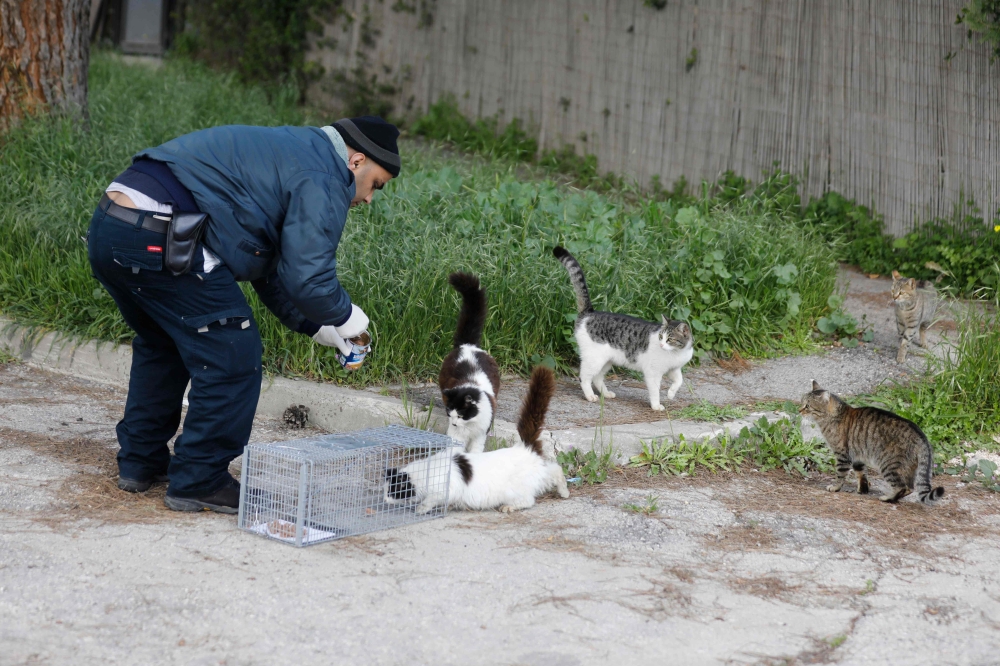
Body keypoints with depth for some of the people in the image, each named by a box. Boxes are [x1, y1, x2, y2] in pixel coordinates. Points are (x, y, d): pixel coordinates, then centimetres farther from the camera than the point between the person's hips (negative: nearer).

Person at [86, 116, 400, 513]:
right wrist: (345, 316, 7)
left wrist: (314, 326, 29)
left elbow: (270, 267, 33)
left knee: (161, 345, 30)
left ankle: (140, 462, 39)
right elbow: (307, 276, -13)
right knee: (233, 359, 1)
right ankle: (198, 483, 10)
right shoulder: (322, 180, -3)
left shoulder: (290, 156, 29)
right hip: (158, 242, -11)